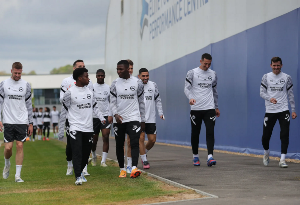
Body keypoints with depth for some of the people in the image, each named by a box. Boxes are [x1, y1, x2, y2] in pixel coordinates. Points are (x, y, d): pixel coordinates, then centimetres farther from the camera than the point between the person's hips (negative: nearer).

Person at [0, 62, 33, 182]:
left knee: (20, 146, -4)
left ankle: (18, 175, 0)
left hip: (22, 122, 1)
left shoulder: (26, 85, 6)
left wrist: (30, 123, 8)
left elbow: (29, 105, 11)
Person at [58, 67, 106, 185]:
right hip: (75, 127, -5)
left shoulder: (90, 92, 10)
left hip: (88, 128, 5)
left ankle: (80, 171, 30)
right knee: (77, 152, -15)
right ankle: (78, 177, -15)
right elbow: (64, 112, 0)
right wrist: (61, 130, 2)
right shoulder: (70, 93, -5)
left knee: (86, 153, 9)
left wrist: (101, 118, 0)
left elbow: (94, 107, 19)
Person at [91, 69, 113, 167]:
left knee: (106, 137, -13)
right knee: (94, 139, 8)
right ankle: (94, 156, 35)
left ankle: (103, 161, -12)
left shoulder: (108, 88, 5)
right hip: (94, 116, 0)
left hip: (105, 115, 0)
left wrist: (110, 115, -1)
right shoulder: (92, 87, 3)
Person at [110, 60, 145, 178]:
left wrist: (142, 120, 10)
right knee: (119, 145, 7)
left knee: (135, 142, -16)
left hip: (133, 118, -2)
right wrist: (115, 114, -16)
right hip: (119, 120, 2)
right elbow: (112, 102, 3)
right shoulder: (115, 84, 4)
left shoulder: (137, 83, 3)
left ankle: (134, 168, -26)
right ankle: (122, 169, 19)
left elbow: (141, 103, 9)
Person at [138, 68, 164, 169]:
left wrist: (160, 113, 9)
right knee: (141, 138, -8)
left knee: (152, 140, 3)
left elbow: (158, 99, 16)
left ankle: (144, 153, 31)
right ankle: (144, 161, 1)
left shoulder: (153, 85, 7)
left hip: (151, 118, 3)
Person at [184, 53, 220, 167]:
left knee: (210, 132, -11)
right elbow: (187, 88, -8)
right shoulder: (192, 73, 0)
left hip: (209, 108, 2)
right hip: (196, 109, -2)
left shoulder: (213, 74, 11)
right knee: (195, 133, 6)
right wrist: (190, 98, -29)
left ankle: (210, 157, -17)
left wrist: (216, 107, 22)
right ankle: (195, 156, 22)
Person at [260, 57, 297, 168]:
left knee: (285, 134, -12)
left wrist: (293, 110, 5)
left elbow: (291, 95, 9)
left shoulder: (287, 78, 5)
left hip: (283, 110, 0)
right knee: (265, 136, 1)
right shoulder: (266, 77, 4)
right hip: (270, 110, 0)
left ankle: (282, 159, -8)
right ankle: (266, 153, 30)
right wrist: (270, 98, -20)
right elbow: (262, 93, 0)